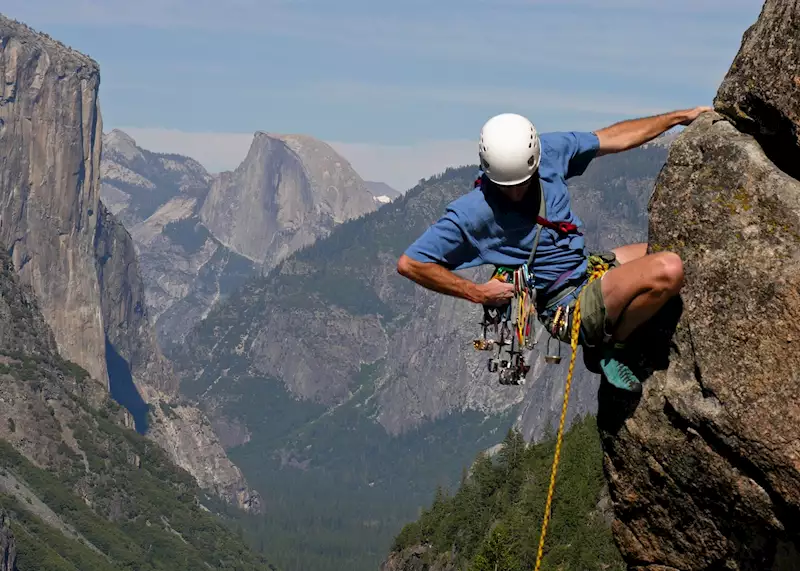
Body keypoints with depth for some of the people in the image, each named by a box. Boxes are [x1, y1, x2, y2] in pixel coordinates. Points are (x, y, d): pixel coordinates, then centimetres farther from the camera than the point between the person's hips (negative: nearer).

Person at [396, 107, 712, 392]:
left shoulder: (550, 151, -8)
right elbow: (409, 263, -20)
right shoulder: (474, 211, -24)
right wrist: (478, 293, -19)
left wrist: (680, 117, 11)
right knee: (667, 270, -26)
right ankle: (611, 349, -5)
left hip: (590, 265, 8)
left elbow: (613, 138, 8)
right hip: (571, 304, -8)